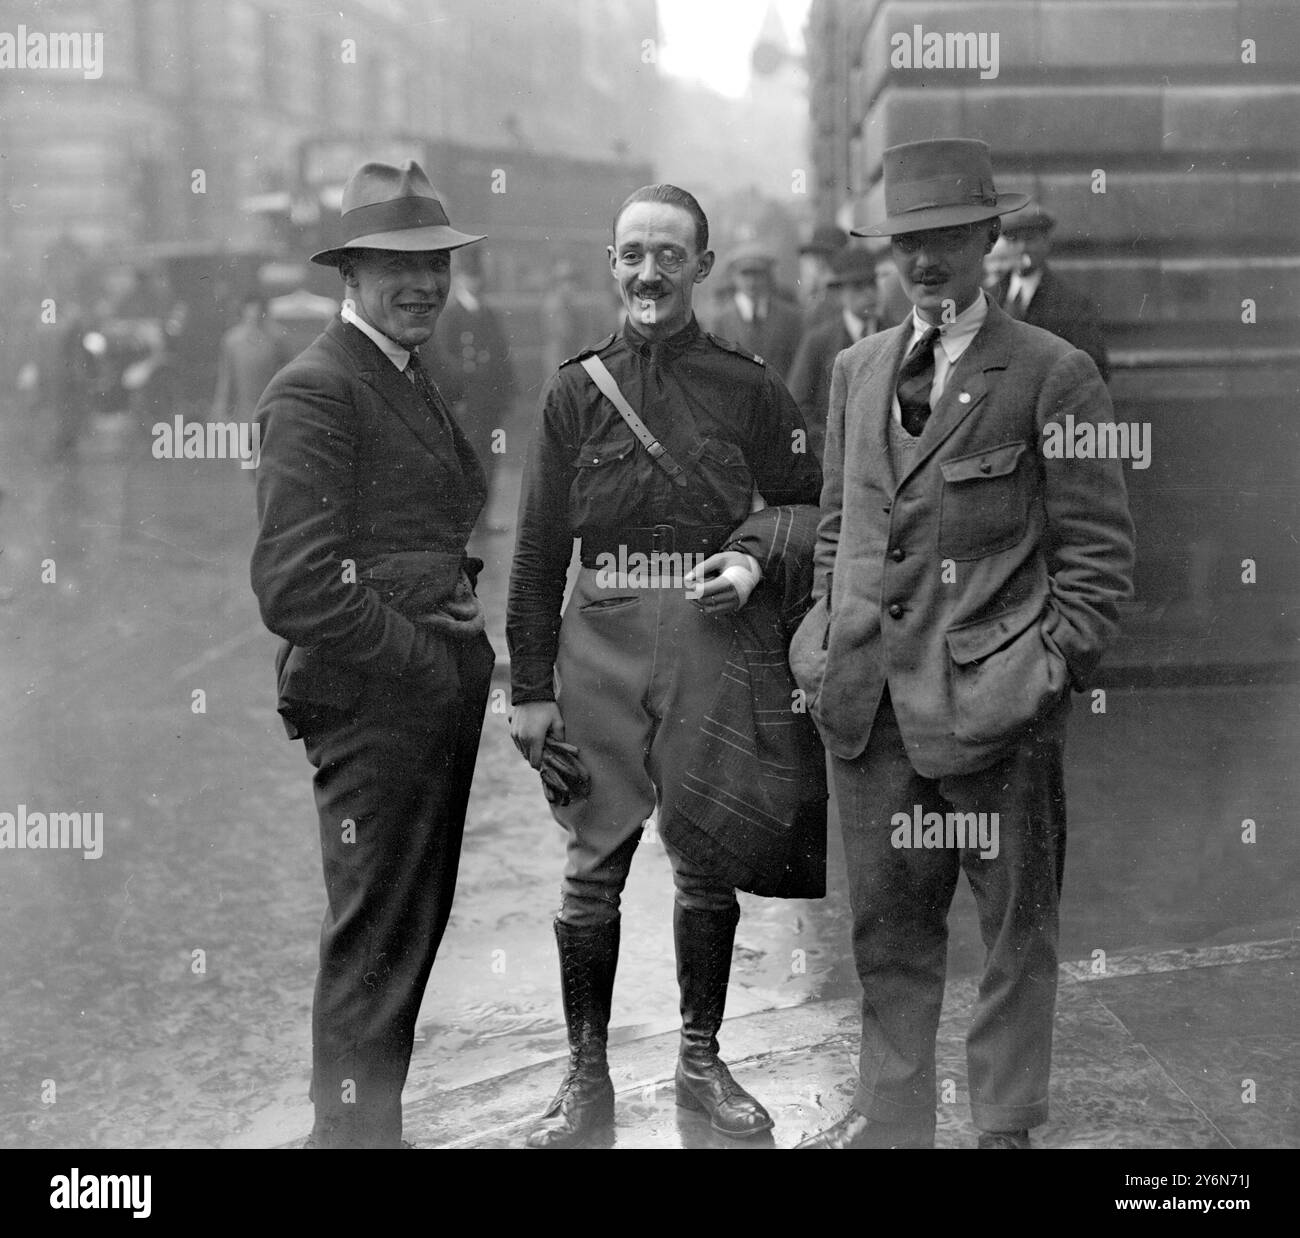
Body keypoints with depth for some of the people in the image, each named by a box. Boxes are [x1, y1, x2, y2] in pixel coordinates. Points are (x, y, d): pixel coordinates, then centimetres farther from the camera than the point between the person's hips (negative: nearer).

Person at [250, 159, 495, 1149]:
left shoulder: (415, 383, 16)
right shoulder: (315, 389, -13)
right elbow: (294, 585, -21)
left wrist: (468, 652, 6)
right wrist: (425, 662, -14)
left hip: (439, 696, 9)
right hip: (373, 702, -9)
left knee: (416, 927, 17)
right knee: (375, 941, -2)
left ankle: (370, 1115, 30)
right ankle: (356, 1128, 11)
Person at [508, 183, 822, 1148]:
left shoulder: (749, 388, 4)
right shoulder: (577, 390, 6)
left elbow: (808, 512, 11)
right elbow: (538, 551, 4)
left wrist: (756, 563, -10)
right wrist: (531, 689, 0)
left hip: (709, 641, 0)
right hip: (598, 643, 0)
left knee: (707, 867, 8)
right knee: (593, 870, 3)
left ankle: (702, 1061, 23)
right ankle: (587, 1075, 15)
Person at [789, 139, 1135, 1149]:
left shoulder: (1053, 373, -5)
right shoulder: (857, 368, 13)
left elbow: (1099, 549, -4)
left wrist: (1054, 669, -10)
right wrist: (830, 639, 12)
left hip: (994, 698, -5)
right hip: (871, 691, 5)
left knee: (1015, 930, 6)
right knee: (888, 922, 14)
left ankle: (1006, 1126, 19)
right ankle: (892, 1119, 26)